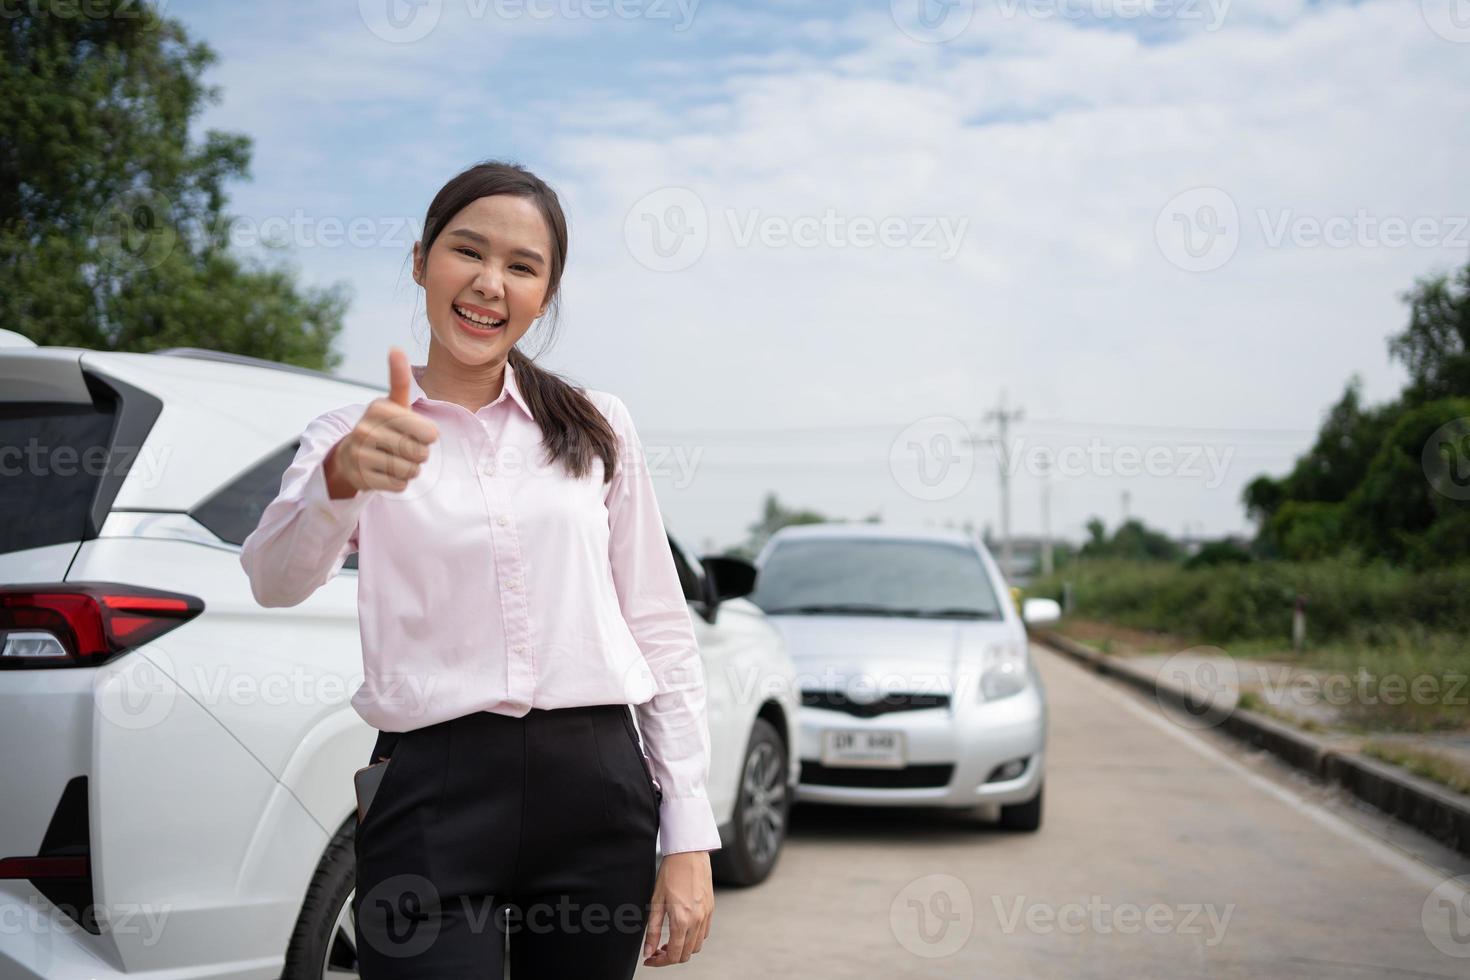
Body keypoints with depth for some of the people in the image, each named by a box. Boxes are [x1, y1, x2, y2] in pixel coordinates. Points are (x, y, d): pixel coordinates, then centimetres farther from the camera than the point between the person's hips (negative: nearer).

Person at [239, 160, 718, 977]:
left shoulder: (598, 429, 10)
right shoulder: (353, 435, 5)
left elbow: (662, 633, 8)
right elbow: (276, 579, -15)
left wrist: (689, 838, 1)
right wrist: (341, 480, -37)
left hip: (598, 790, 2)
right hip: (435, 796, -2)